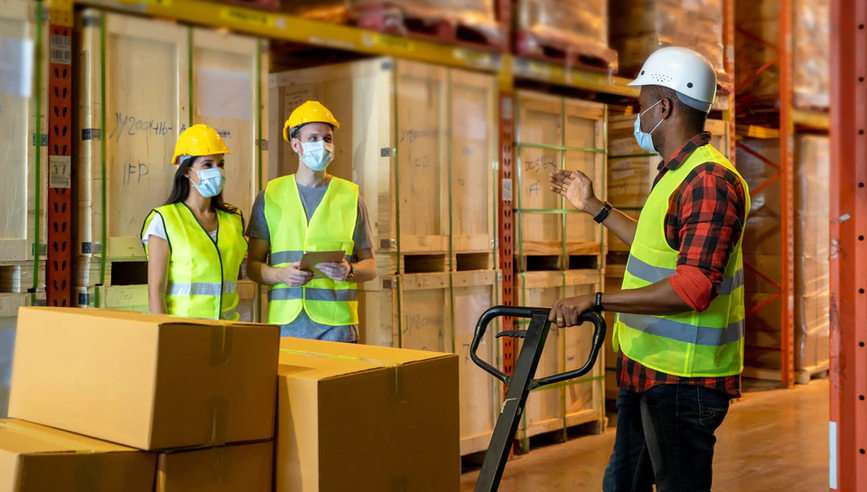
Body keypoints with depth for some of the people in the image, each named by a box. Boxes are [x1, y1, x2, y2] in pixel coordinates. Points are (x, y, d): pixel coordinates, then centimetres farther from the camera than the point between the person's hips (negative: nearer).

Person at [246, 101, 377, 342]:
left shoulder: (350, 197, 8)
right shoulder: (270, 197, 9)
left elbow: (370, 266, 11)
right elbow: (253, 265, 9)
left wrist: (349, 271, -12)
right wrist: (281, 274, -12)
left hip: (336, 324, 0)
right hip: (285, 324, 0)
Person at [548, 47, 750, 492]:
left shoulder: (710, 180, -22)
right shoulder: (676, 172, 14)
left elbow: (693, 288, -30)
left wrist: (594, 301, -27)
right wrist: (592, 206, 31)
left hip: (683, 380, -10)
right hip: (645, 369, 11)